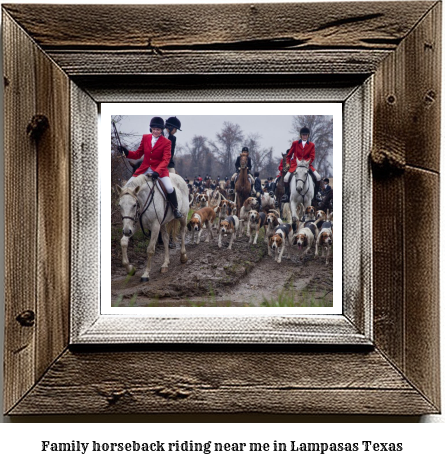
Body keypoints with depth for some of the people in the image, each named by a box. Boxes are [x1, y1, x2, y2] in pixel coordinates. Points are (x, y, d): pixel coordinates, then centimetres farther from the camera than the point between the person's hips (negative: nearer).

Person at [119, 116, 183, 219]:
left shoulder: (166, 142, -5)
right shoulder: (145, 137, 7)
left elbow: (166, 160, -14)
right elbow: (138, 154, 11)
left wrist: (157, 172, -30)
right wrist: (127, 152, -8)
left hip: (160, 170, -4)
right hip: (144, 169, 4)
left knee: (170, 188, -25)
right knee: (127, 187, -5)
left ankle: (175, 209, 0)